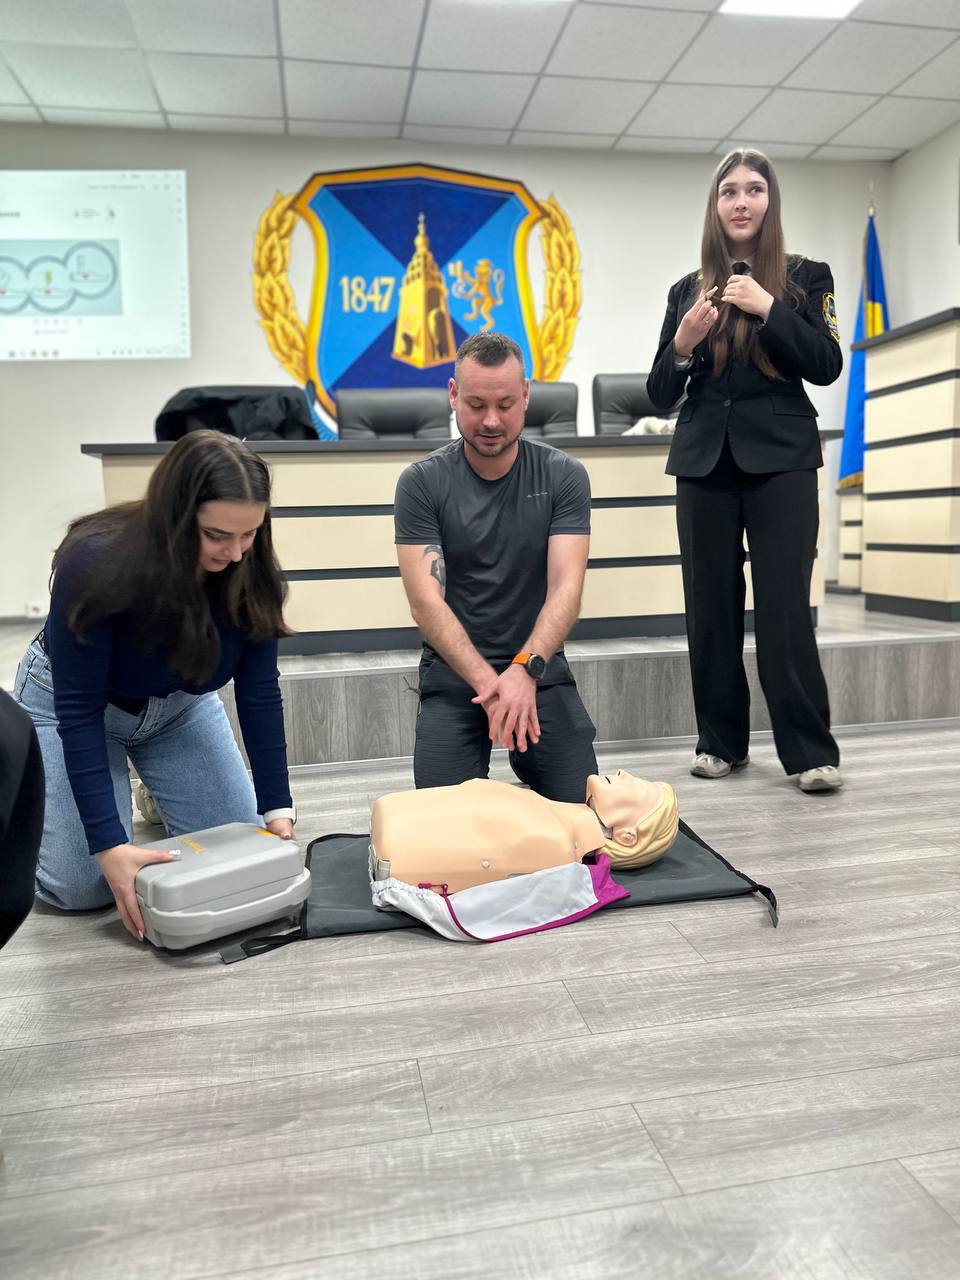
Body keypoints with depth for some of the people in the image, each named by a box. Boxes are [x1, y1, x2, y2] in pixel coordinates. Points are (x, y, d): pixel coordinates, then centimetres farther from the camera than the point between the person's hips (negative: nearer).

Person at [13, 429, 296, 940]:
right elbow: (79, 711, -32)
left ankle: (158, 785, 27)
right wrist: (109, 844, -35)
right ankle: (25, 794, 21)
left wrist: (277, 808, -19)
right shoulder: (96, 564, -36)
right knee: (84, 887, -7)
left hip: (181, 703, 4)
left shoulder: (250, 572, -24)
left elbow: (258, 691, -17)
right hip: (68, 700, -3)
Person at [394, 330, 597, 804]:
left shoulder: (563, 476, -4)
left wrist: (524, 669, -30)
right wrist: (487, 682, -27)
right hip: (453, 671, 0)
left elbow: (565, 588, -13)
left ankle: (525, 759, 25)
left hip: (540, 666, 1)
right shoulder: (422, 483, -7)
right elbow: (426, 600, -15)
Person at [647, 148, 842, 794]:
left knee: (785, 605, -8)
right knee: (710, 605, 2)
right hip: (705, 460, 3)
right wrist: (683, 345, -7)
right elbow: (661, 394, 12)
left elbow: (827, 366, -4)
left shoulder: (805, 276, 8)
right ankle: (720, 741, 12)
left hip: (781, 458, -2)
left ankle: (811, 751, -1)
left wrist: (768, 308, -12)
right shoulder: (688, 289, 14)